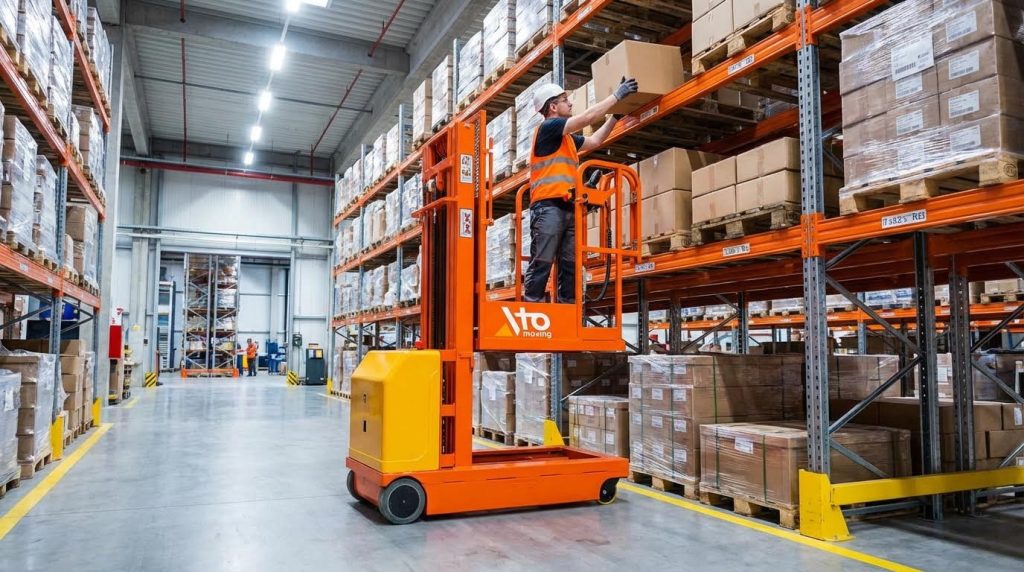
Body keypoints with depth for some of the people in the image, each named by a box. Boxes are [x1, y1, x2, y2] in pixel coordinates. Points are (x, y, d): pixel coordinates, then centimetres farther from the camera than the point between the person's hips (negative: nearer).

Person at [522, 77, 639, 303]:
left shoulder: (568, 138, 26)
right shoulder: (548, 127, -1)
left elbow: (595, 141, 36)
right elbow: (587, 117, -5)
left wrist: (616, 115, 34)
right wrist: (616, 96, 3)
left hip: (569, 209, 9)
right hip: (548, 207, -9)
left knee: (570, 267, 4)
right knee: (541, 265, -11)